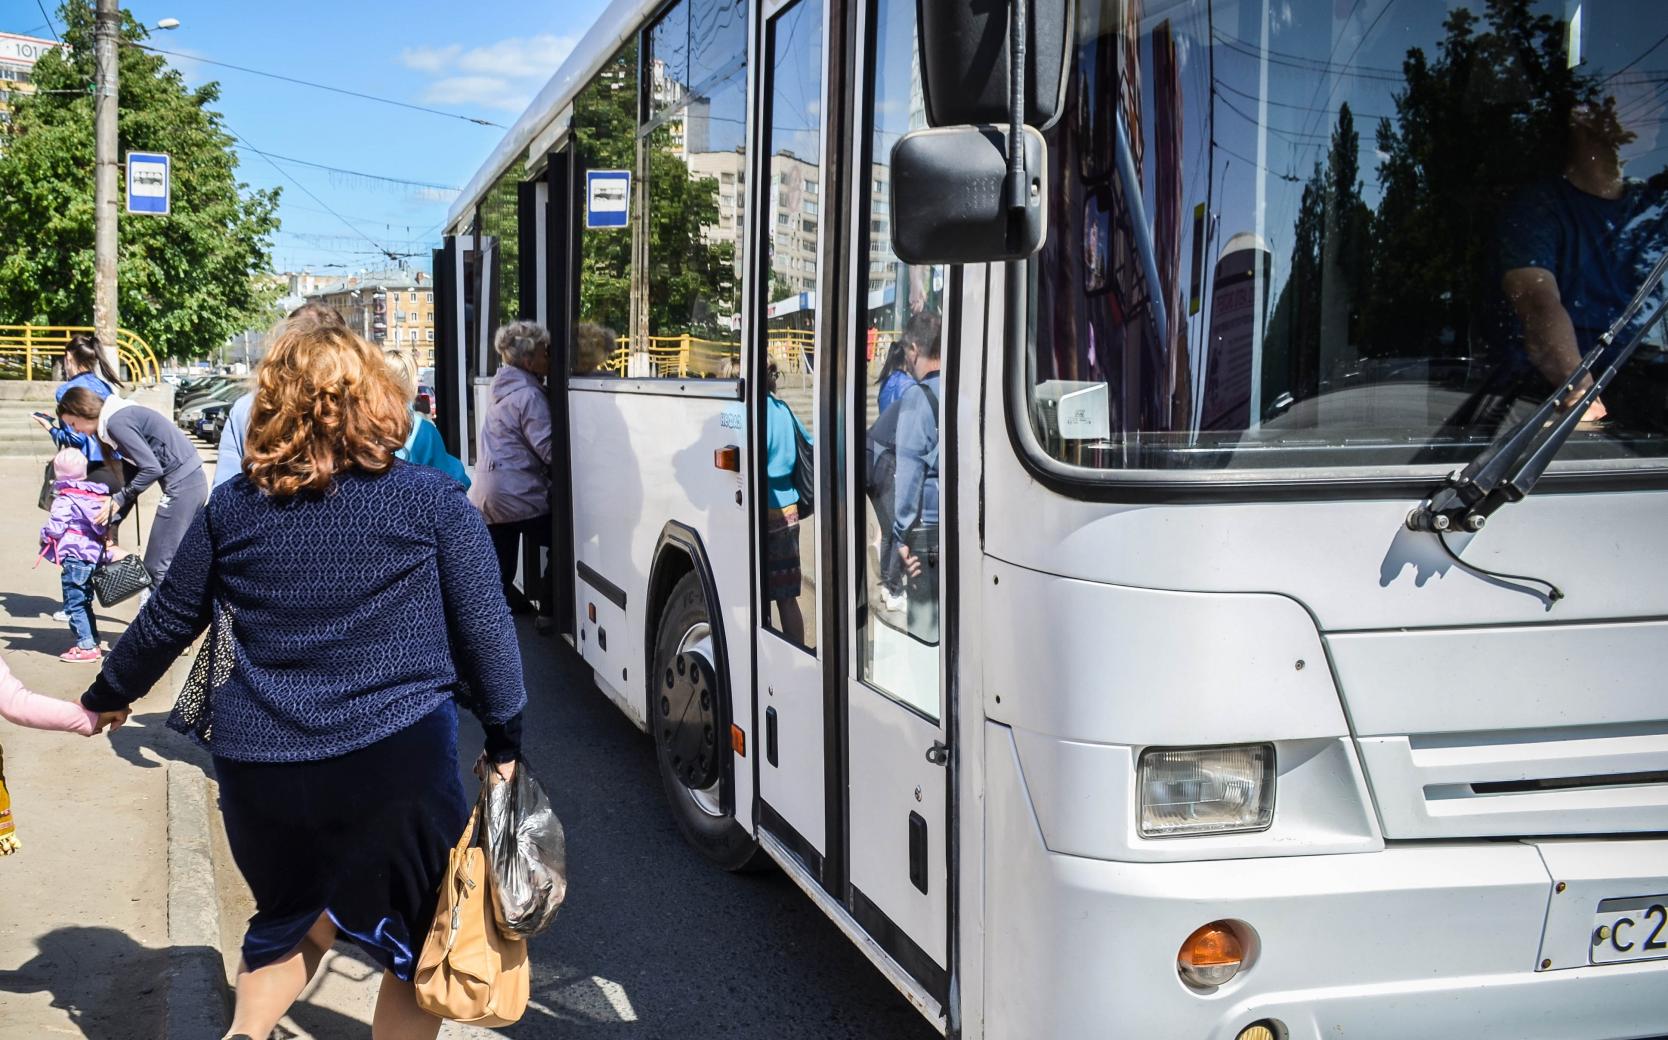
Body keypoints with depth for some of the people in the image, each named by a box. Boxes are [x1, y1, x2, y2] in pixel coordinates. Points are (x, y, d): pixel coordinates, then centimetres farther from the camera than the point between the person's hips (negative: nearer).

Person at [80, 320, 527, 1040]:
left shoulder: (232, 508, 4)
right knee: (419, 946, 12)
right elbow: (484, 628, -4)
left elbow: (169, 621, 14)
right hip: (396, 760, -3)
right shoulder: (432, 501, -4)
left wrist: (110, 695, 30)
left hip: (257, 767, 4)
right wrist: (504, 739, 7)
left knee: (293, 915, 29)